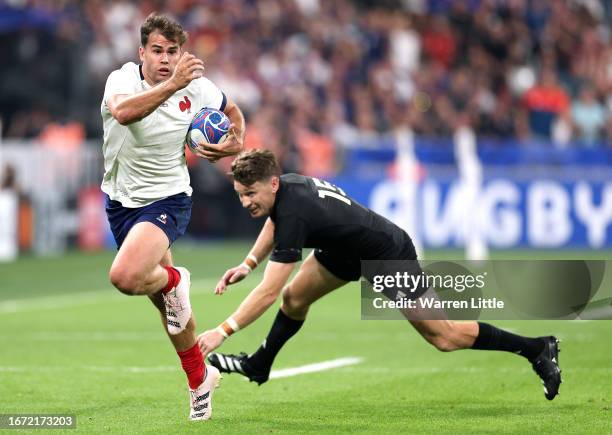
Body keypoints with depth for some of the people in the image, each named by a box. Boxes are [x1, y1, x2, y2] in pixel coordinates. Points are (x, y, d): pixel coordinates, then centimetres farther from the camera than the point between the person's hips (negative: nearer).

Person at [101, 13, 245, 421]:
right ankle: (199, 377, 35)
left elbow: (233, 112, 15)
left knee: (126, 276, -31)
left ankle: (172, 280, 4)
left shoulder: (198, 88, -8)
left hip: (167, 200, -2)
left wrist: (235, 143, -5)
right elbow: (123, 111, -40)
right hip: (121, 200, 2)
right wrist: (172, 84, -50)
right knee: (166, 302, 14)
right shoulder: (122, 79, -14)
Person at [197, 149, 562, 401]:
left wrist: (223, 331, -35)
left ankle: (537, 348, 4)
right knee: (295, 297, 9)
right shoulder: (282, 185, -9)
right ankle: (259, 366, 30)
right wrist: (248, 264, 6)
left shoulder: (294, 214, -35)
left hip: (390, 257, -9)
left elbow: (268, 291, -36)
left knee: (444, 336, -5)